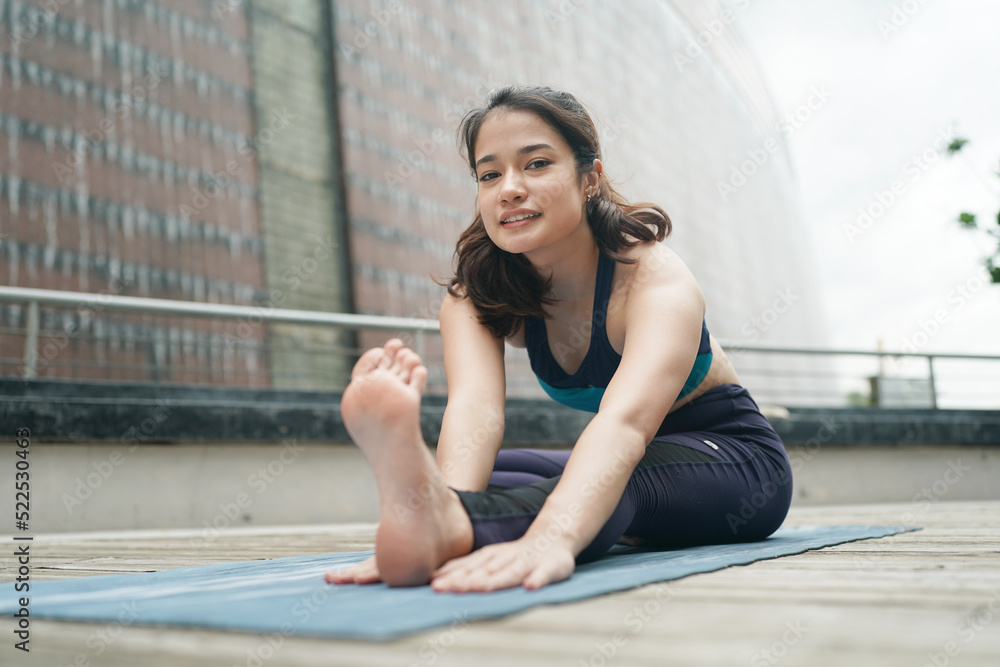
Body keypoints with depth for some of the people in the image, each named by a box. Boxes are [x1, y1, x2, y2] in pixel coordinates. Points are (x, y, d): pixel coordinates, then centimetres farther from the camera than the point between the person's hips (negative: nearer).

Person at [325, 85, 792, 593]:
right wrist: (447, 502, -57)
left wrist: (552, 537, -67)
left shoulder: (657, 280, -28)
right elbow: (475, 408, -35)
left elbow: (624, 422, -48)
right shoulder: (473, 295, -14)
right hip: (623, 460, 7)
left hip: (734, 457, -7)